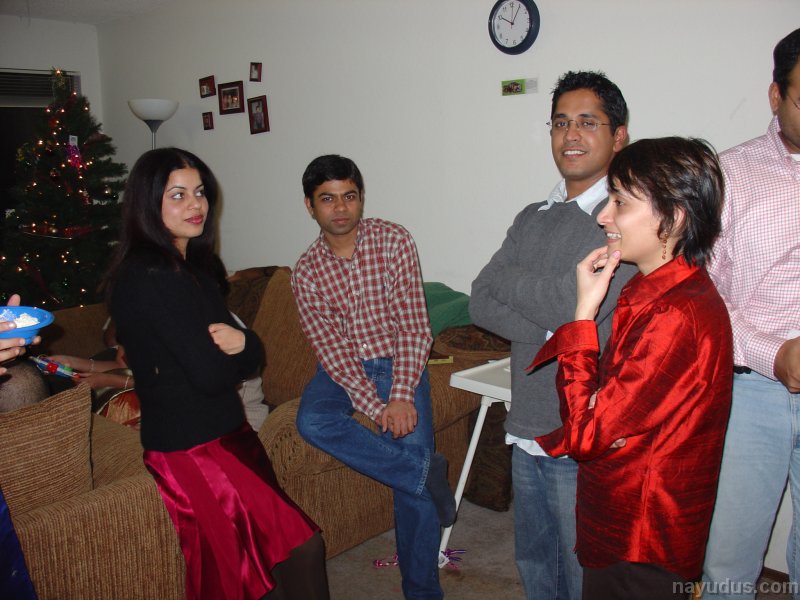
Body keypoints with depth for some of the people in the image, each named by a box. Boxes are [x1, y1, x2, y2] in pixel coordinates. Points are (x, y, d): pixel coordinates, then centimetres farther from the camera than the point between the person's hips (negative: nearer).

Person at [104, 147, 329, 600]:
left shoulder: (193, 267, 11)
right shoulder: (150, 278, -18)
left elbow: (250, 356, 7)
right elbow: (210, 374, -22)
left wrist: (240, 341, -16)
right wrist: (235, 346, -1)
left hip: (226, 434, 9)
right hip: (191, 449, -9)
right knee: (300, 546, -6)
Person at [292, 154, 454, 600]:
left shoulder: (394, 241, -8)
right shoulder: (306, 272, -4)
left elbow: (413, 327, -12)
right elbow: (332, 350, -9)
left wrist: (401, 397, -21)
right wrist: (375, 408, -21)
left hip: (397, 364, -1)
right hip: (342, 369, 2)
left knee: (413, 444, -16)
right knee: (312, 421, -28)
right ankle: (426, 472, -19)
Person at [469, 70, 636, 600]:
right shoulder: (532, 219, 9)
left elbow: (576, 305, -23)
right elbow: (481, 304, 0)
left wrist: (507, 278, -6)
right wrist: (555, 334, -16)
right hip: (526, 429, 6)